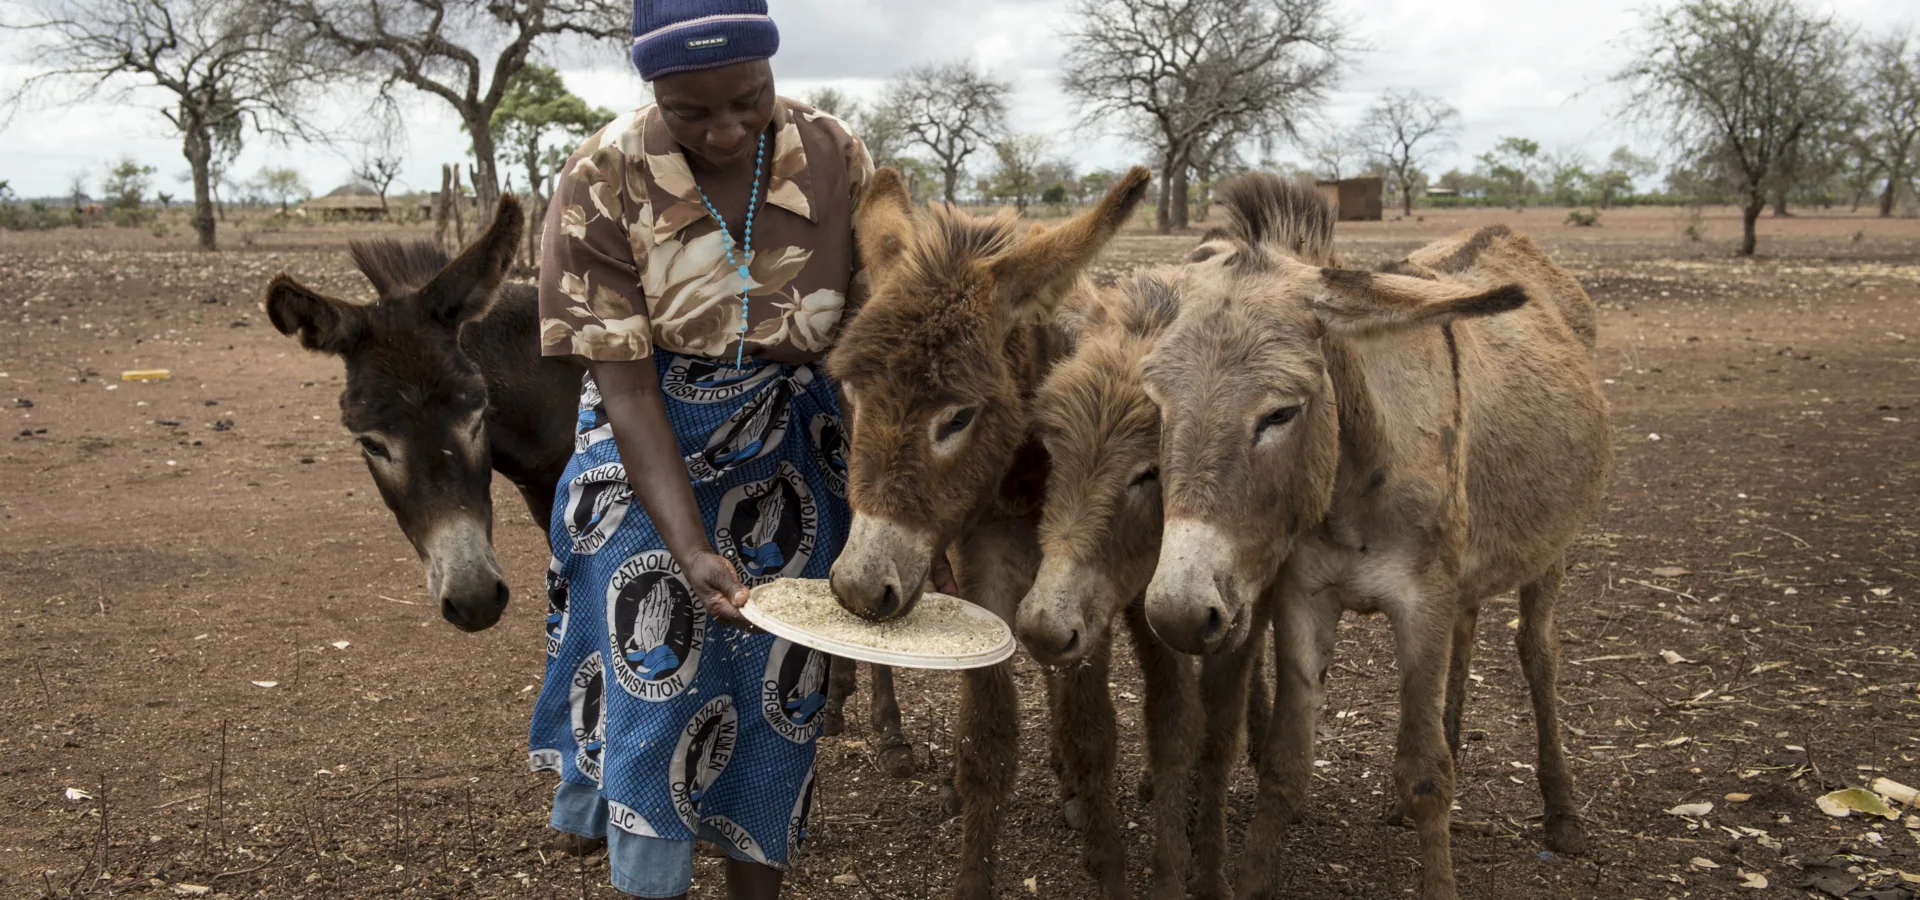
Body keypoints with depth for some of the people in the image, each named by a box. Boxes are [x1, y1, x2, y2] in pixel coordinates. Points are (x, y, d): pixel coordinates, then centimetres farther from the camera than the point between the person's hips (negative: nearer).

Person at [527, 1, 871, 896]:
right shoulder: (602, 182, -18)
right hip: (650, 456, -1)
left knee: (775, 691, 8)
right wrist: (690, 550, -30)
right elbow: (625, 385, -20)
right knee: (652, 688, 1)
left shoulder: (834, 158, -12)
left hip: (790, 462, 2)